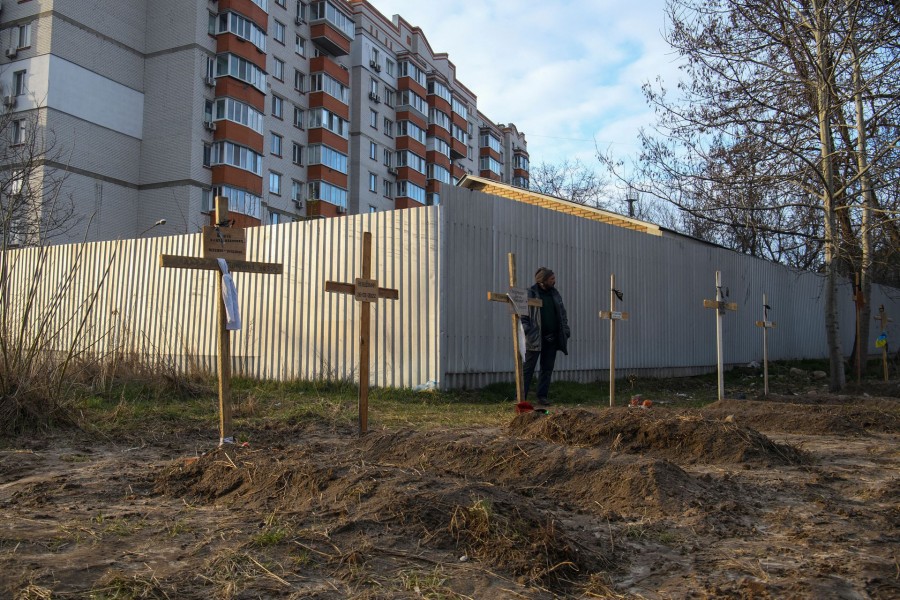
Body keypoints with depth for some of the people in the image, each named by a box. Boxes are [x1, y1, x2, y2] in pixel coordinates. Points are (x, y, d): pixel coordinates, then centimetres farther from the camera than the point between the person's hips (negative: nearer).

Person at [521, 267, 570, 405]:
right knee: (528, 368, -4)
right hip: (535, 338, -6)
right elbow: (522, 315, -7)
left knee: (547, 368, 8)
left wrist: (565, 330, 9)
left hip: (552, 338, 6)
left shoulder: (555, 294, 12)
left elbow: (562, 313, 19)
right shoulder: (530, 294, -7)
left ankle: (542, 396, 15)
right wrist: (526, 331, -17)